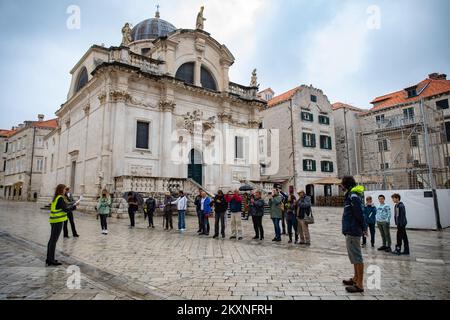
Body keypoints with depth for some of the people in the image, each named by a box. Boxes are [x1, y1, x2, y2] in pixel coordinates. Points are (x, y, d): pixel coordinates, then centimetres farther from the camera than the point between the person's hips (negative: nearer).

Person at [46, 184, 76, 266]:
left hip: (54, 221, 9)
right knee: (54, 240, -4)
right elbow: (66, 209, -16)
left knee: (52, 240, 13)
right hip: (58, 221, -9)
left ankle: (49, 259, 21)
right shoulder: (60, 198, -14)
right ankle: (51, 260, 2)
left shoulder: (55, 198, 13)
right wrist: (75, 206, -4)